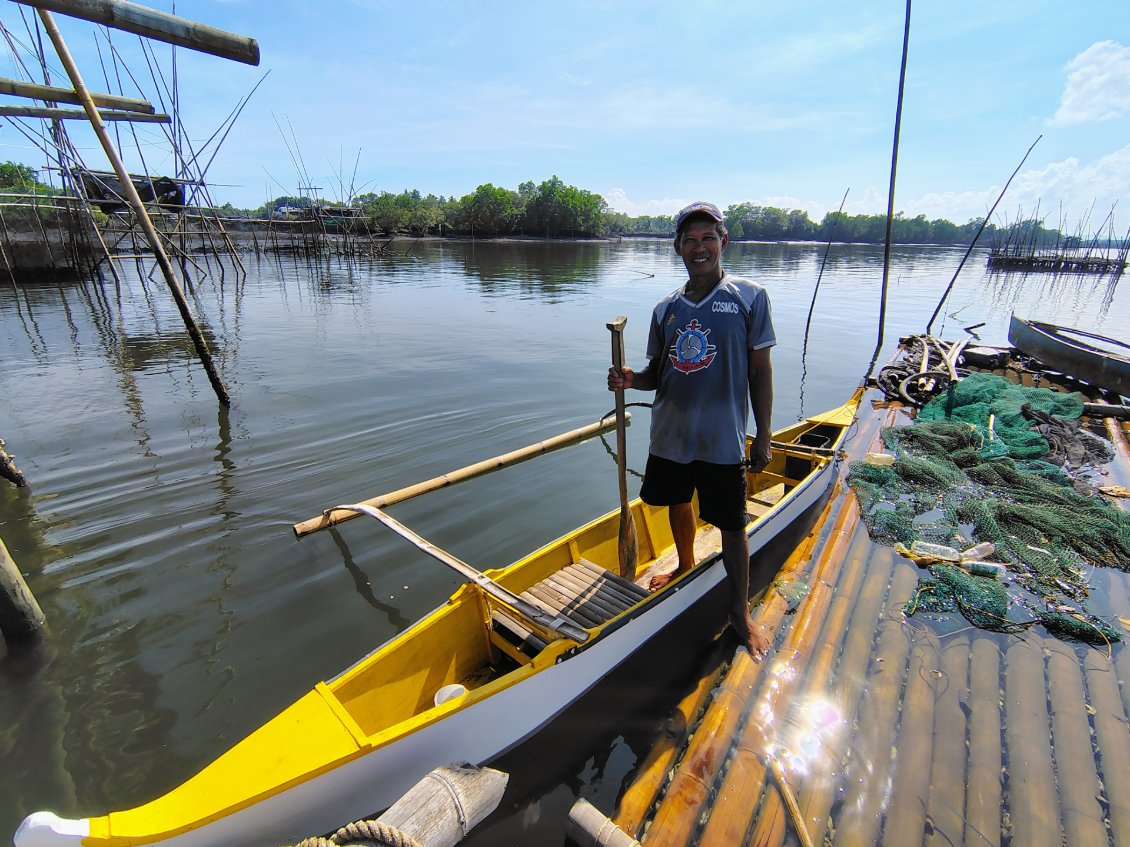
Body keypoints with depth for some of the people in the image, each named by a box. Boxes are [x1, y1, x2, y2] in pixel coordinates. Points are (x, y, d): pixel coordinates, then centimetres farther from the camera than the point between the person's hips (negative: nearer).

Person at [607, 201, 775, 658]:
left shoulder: (749, 297, -6)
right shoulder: (666, 308, 4)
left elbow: (760, 371, -4)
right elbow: (658, 373, 10)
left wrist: (762, 437, -4)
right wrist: (631, 379, -13)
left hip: (722, 438, -4)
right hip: (670, 432, 4)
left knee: (732, 525, 7)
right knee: (678, 504, 22)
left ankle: (740, 613, 28)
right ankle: (685, 565, 51)